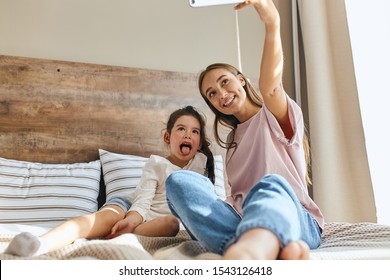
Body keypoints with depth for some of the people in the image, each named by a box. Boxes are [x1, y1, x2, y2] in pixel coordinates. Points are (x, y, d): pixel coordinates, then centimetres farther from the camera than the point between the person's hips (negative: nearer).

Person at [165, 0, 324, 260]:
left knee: (272, 184, -37)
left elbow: (270, 86, -18)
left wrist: (272, 25, -35)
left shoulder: (275, 116, 6)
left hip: (297, 220, -4)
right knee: (178, 180, -20)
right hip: (244, 220, 4)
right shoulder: (233, 140, 24)